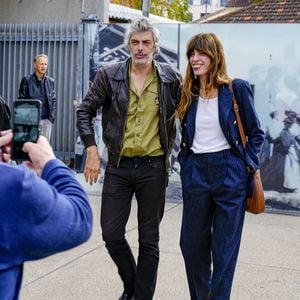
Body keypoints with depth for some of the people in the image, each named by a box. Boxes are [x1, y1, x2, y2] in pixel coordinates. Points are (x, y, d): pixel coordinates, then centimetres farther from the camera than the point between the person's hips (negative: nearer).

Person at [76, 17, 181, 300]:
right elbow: (85, 111, 4)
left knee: (149, 240, 7)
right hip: (118, 166, 1)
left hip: (153, 167, -1)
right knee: (111, 234, 5)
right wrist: (91, 150, -4)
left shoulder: (170, 77, -2)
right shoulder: (109, 75, -1)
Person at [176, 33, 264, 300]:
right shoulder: (188, 93, 7)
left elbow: (256, 133, 2)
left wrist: (249, 163, -6)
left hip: (229, 173, -4)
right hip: (195, 173, 4)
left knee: (224, 248, 3)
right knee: (192, 244, 11)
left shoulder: (237, 89, -5)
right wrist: (185, 161, 8)